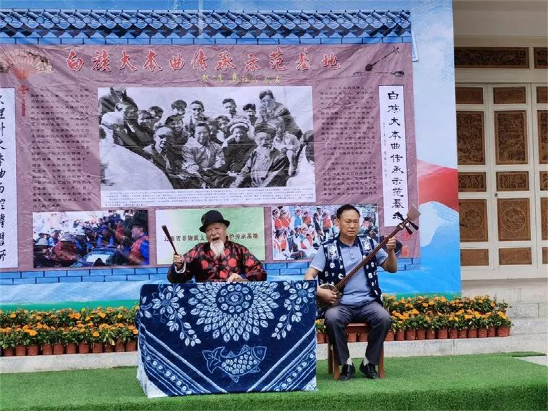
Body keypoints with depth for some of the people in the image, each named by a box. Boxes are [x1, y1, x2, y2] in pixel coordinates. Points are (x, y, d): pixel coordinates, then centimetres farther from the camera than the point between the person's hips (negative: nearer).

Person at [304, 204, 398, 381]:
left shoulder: (369, 244, 10)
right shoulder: (327, 248, 2)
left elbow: (392, 268, 13)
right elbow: (309, 275, -1)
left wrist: (390, 251, -6)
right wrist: (320, 292, -20)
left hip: (367, 302, 2)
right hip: (340, 304, -2)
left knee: (384, 317, -29)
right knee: (332, 318, -35)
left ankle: (369, 363, -9)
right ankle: (346, 363, -14)